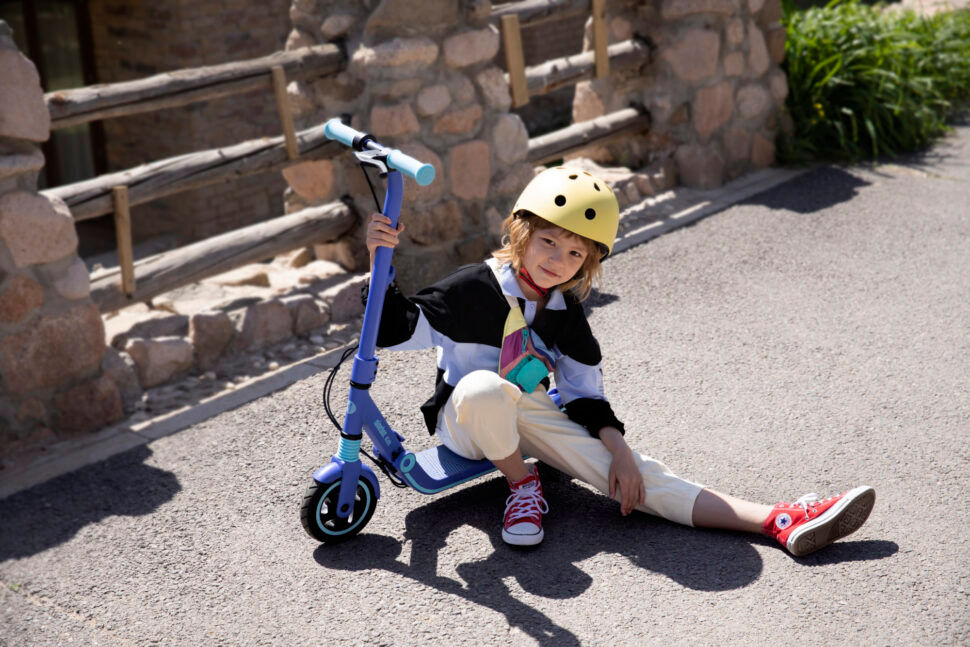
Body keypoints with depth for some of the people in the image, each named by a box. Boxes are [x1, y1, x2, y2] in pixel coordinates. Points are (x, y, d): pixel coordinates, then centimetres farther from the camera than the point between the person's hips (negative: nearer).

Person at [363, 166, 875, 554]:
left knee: (636, 476, -14)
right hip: (464, 418, -4)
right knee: (485, 387, -43)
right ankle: (522, 486, -13)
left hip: (528, 416, 4)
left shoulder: (567, 318, 1)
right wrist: (380, 263, -35)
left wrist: (619, 450, -10)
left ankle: (782, 522, -23)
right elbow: (397, 329, -19)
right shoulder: (473, 290, -15)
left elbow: (586, 396, 5)